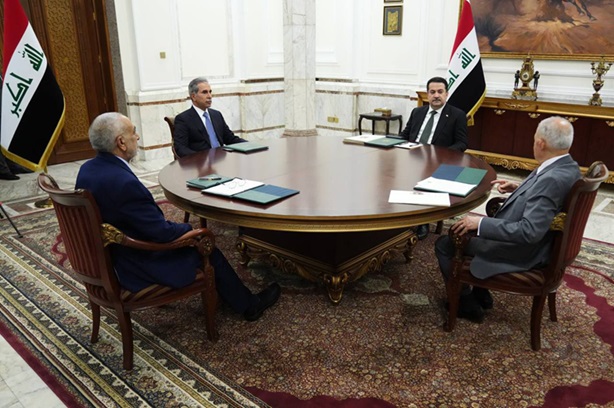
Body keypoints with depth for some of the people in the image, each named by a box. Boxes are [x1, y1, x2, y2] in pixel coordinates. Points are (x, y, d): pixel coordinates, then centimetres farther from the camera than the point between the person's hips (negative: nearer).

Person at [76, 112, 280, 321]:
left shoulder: (87, 170, -3)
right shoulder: (123, 182, -32)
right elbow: (161, 232, -26)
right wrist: (191, 229, -6)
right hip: (138, 268, -9)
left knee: (183, 230, 22)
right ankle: (249, 305, 27)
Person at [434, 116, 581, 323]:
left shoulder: (553, 178, -31)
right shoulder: (566, 166, -1)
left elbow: (529, 232, -34)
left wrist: (481, 223, -28)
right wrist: (519, 189, 9)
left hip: (521, 251, -10)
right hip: (535, 240, 10)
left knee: (444, 244, 1)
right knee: (468, 229, 26)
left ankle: (466, 303, 18)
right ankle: (480, 293, 31)